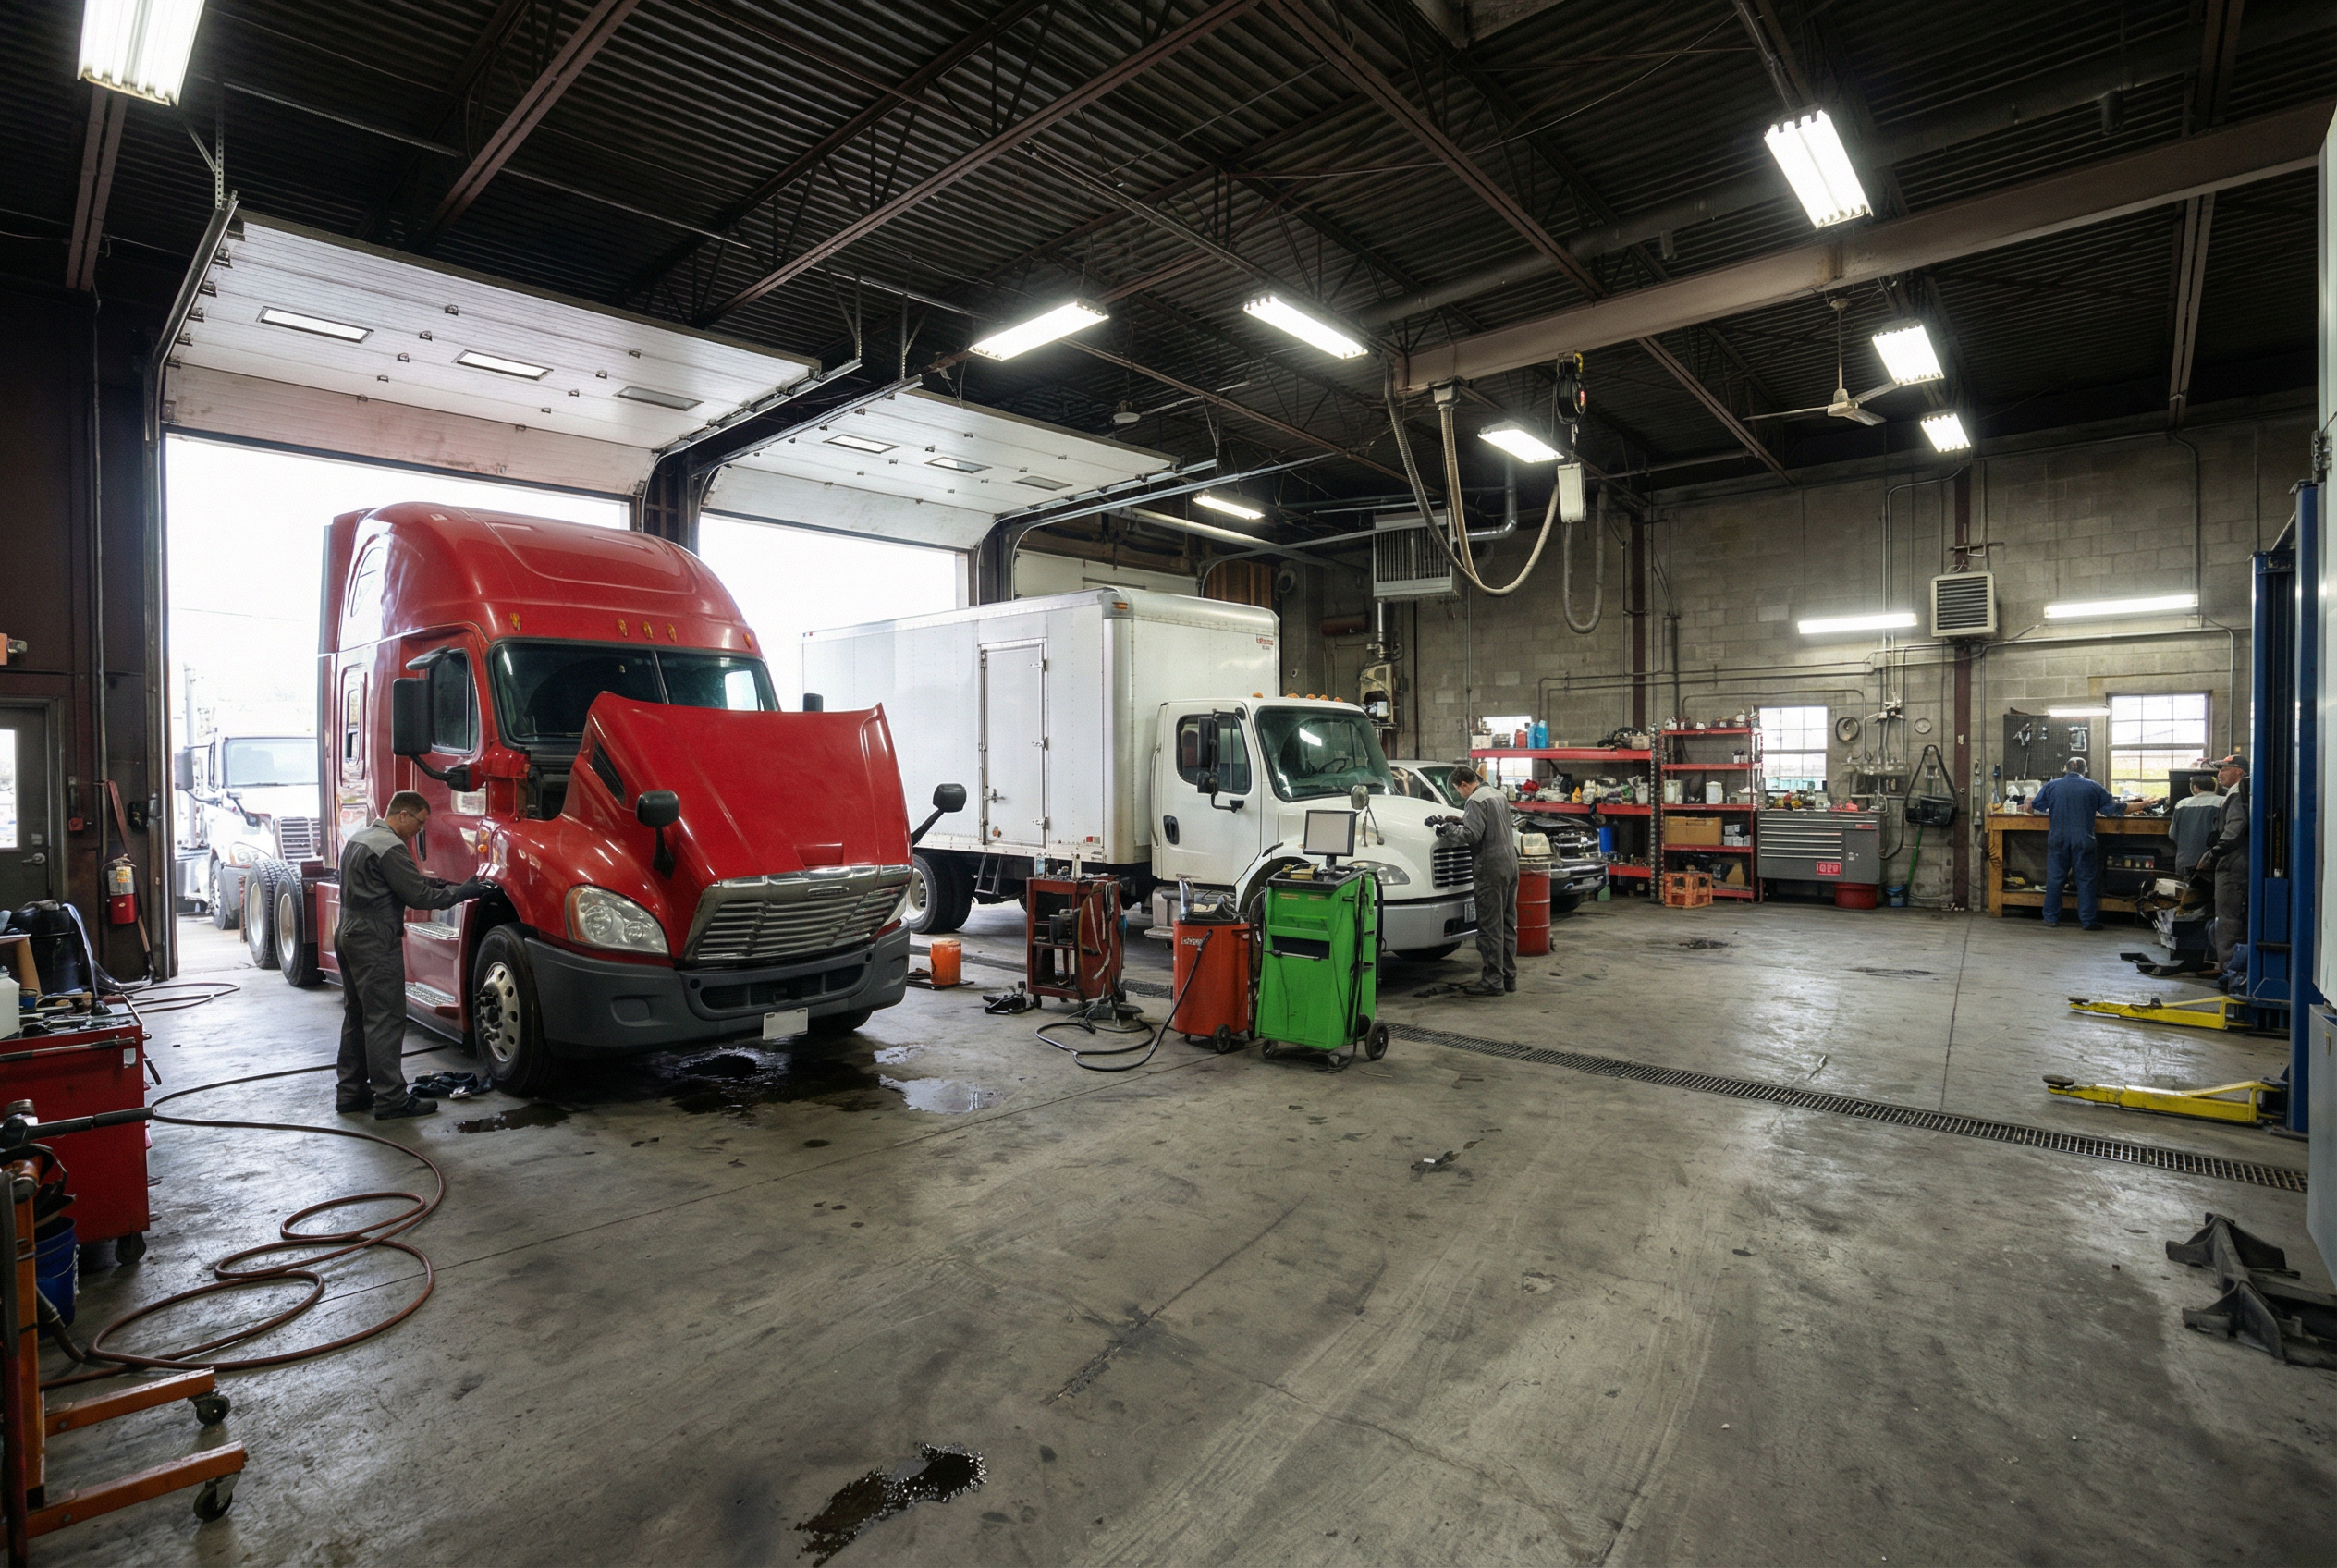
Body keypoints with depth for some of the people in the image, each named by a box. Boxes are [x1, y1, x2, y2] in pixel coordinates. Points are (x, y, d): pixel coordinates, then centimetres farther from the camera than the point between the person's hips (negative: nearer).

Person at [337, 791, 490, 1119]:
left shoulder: (358, 838, 15)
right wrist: (461, 892, -11)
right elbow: (419, 896, -20)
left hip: (348, 935, 11)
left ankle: (351, 1094, 23)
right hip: (376, 943, -11)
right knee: (386, 1020, -7)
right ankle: (390, 1099, -4)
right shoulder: (390, 847, -18)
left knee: (356, 1017, 16)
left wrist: (438, 883, 7)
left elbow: (407, 880, 17)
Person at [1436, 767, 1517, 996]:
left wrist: (1448, 830, -5)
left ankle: (1492, 981, -2)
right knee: (1508, 923, 14)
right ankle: (1509, 976, 20)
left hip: (1491, 867, -10)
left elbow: (1471, 835, -20)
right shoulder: (1497, 795, 18)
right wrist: (1461, 821, 18)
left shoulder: (1476, 800, -12)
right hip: (1510, 863, 10)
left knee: (1490, 926, -5)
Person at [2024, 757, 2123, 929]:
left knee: (2055, 878, 7)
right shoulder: (2093, 787, 1)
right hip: (2083, 841, -1)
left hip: (2058, 839, 1)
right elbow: (2112, 807, 7)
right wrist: (2122, 807, 29)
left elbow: (2035, 805, 8)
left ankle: (2051, 917, 11)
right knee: (2086, 879, 5)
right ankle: (2088, 920, 6)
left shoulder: (2052, 785, 1)